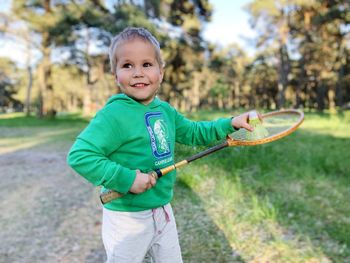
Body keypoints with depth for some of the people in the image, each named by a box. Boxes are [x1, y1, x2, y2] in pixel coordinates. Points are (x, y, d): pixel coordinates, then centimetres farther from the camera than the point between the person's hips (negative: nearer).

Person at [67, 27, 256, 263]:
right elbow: (80, 156, -29)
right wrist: (126, 179, -30)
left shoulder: (165, 110, 1)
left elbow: (193, 132, 15)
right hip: (127, 218, -7)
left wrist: (230, 124, 6)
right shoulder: (114, 114, -24)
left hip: (163, 211, 7)